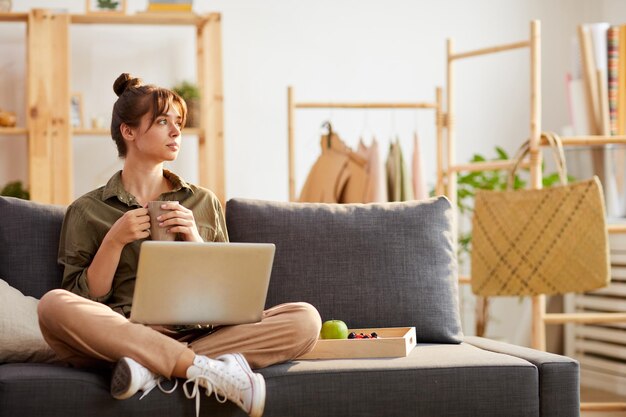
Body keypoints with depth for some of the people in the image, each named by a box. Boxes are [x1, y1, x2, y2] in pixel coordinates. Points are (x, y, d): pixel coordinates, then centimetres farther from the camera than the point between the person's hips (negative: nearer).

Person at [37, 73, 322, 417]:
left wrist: (195, 241, 2)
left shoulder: (204, 203, 20)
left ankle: (156, 368, -30)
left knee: (304, 318, -22)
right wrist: (115, 240, -4)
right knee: (53, 305, -35)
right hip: (122, 333, -2)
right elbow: (82, 300, 7)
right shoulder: (87, 211, 13)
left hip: (197, 333, 2)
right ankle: (209, 370, -34)